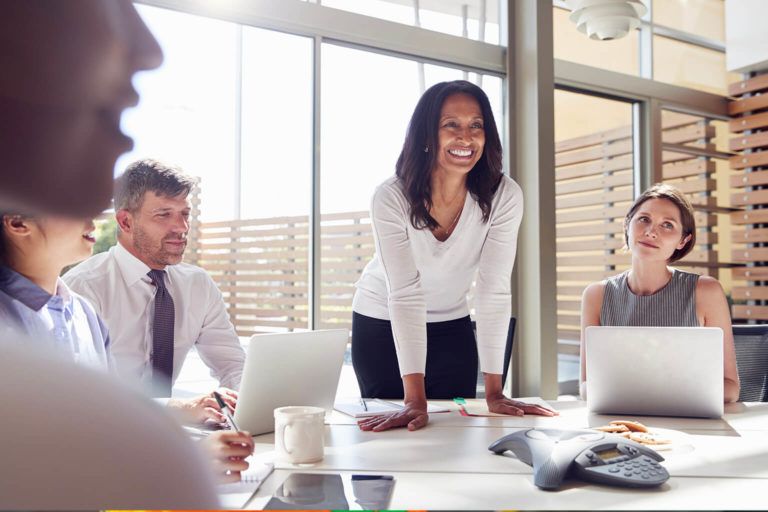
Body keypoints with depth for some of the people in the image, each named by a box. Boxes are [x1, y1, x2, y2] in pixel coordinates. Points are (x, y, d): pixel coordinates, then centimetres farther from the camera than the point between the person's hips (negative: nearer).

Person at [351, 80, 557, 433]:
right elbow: (405, 294, -32)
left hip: (452, 326, 2)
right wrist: (415, 400, -37)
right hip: (381, 324, -1)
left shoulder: (504, 197, -21)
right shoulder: (391, 199, -27)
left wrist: (494, 392, -26)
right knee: (396, 432, 7)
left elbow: (494, 291, -23)